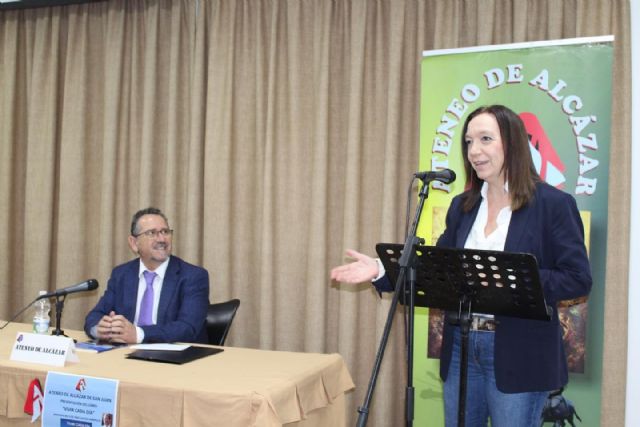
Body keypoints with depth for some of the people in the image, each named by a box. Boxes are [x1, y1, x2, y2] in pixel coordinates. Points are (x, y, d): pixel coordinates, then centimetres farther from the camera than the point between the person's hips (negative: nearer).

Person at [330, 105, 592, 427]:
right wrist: (381, 270, -2)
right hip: (460, 349, 6)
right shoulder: (462, 205, 9)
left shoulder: (554, 204, -8)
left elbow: (578, 279, -11)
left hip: (519, 357, -5)